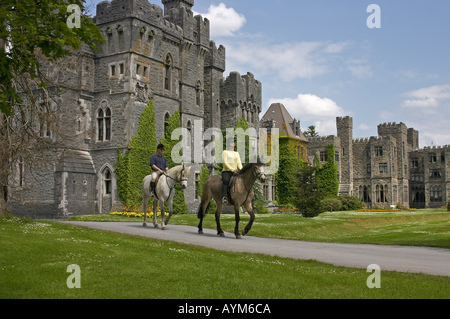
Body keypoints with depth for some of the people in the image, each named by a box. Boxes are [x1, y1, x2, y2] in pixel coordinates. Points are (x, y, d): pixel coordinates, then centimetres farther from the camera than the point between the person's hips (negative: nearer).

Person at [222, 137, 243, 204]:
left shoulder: (236, 153, 23)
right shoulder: (225, 152, 6)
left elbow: (239, 163, 14)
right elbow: (225, 162, -7)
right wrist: (232, 169, -20)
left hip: (235, 172, 5)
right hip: (226, 171, -5)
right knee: (226, 180, -36)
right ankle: (224, 197, -41)